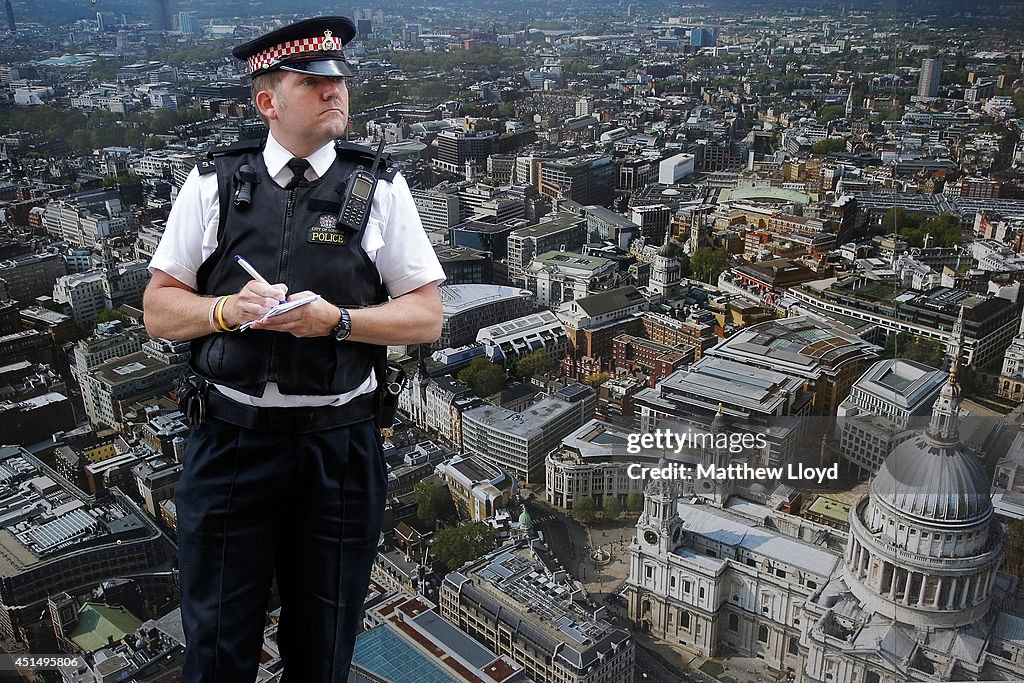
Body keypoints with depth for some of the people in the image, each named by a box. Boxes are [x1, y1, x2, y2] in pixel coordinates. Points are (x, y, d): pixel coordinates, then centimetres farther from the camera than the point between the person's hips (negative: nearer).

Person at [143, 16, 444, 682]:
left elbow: (427, 316, -2)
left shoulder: (379, 189, 0)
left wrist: (335, 319, -18)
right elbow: (159, 308, 5)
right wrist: (228, 309, -16)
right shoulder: (213, 183, 3)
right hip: (229, 441, 1)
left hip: (339, 447, 0)